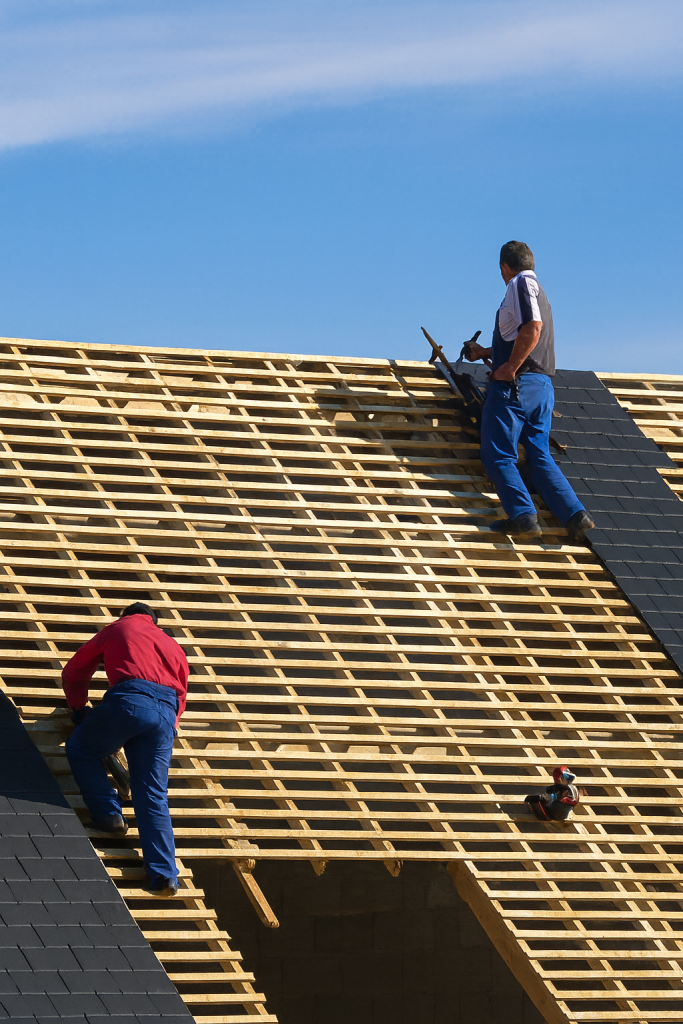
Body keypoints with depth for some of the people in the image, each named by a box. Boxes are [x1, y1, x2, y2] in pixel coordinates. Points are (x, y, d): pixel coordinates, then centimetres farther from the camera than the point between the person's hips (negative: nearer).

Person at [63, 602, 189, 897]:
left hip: (128, 700, -4)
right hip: (167, 712, 4)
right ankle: (165, 875, -6)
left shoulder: (117, 629, 26)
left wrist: (78, 708, 43)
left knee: (80, 748, 20)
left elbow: (73, 672, 31)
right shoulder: (173, 646, 35)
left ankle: (109, 815, 6)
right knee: (154, 796, 5)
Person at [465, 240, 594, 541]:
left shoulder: (520, 283, -4)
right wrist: (485, 353, 52)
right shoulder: (537, 291, 26)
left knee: (498, 456, -6)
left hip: (516, 383, -9)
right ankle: (575, 514, -7)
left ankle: (523, 516, -21)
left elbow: (532, 328, -21)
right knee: (540, 456, 8)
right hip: (543, 386, 9)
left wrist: (509, 368, -18)